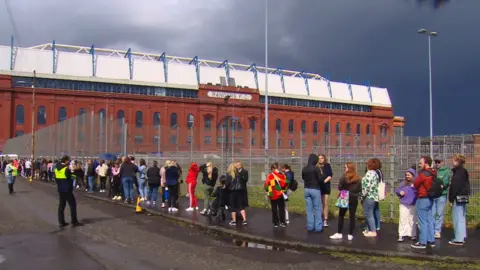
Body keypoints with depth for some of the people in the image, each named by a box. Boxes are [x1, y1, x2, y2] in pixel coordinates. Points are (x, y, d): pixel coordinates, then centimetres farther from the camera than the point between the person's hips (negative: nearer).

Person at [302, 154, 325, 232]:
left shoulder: (304, 169, 4)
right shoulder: (316, 168, -14)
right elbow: (321, 179, -14)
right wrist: (322, 175, 5)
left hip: (307, 189, 5)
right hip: (315, 189, -5)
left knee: (309, 209, 8)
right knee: (318, 209, 2)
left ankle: (310, 226, 10)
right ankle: (318, 227, 3)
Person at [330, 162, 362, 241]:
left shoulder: (344, 176, -12)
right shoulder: (358, 178, -1)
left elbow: (339, 187, -12)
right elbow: (360, 189, 1)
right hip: (354, 199, 2)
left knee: (341, 215, 10)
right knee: (352, 216, 7)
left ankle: (339, 233, 13)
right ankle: (350, 235, 9)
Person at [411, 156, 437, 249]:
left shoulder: (423, 174, -18)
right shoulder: (433, 174, 8)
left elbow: (415, 184, -7)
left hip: (423, 199, -8)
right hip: (430, 199, 8)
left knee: (422, 222, -3)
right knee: (429, 220, 14)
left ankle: (422, 242, 2)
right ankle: (431, 240, 19)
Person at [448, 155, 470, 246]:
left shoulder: (457, 172, -15)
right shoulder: (464, 171, 14)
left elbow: (455, 187, -19)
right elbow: (466, 185, 18)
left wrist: (451, 199, -15)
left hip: (458, 198, -10)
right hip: (464, 197, 10)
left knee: (457, 219, -6)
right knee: (462, 218, 15)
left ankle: (458, 239, -5)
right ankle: (462, 237, 21)